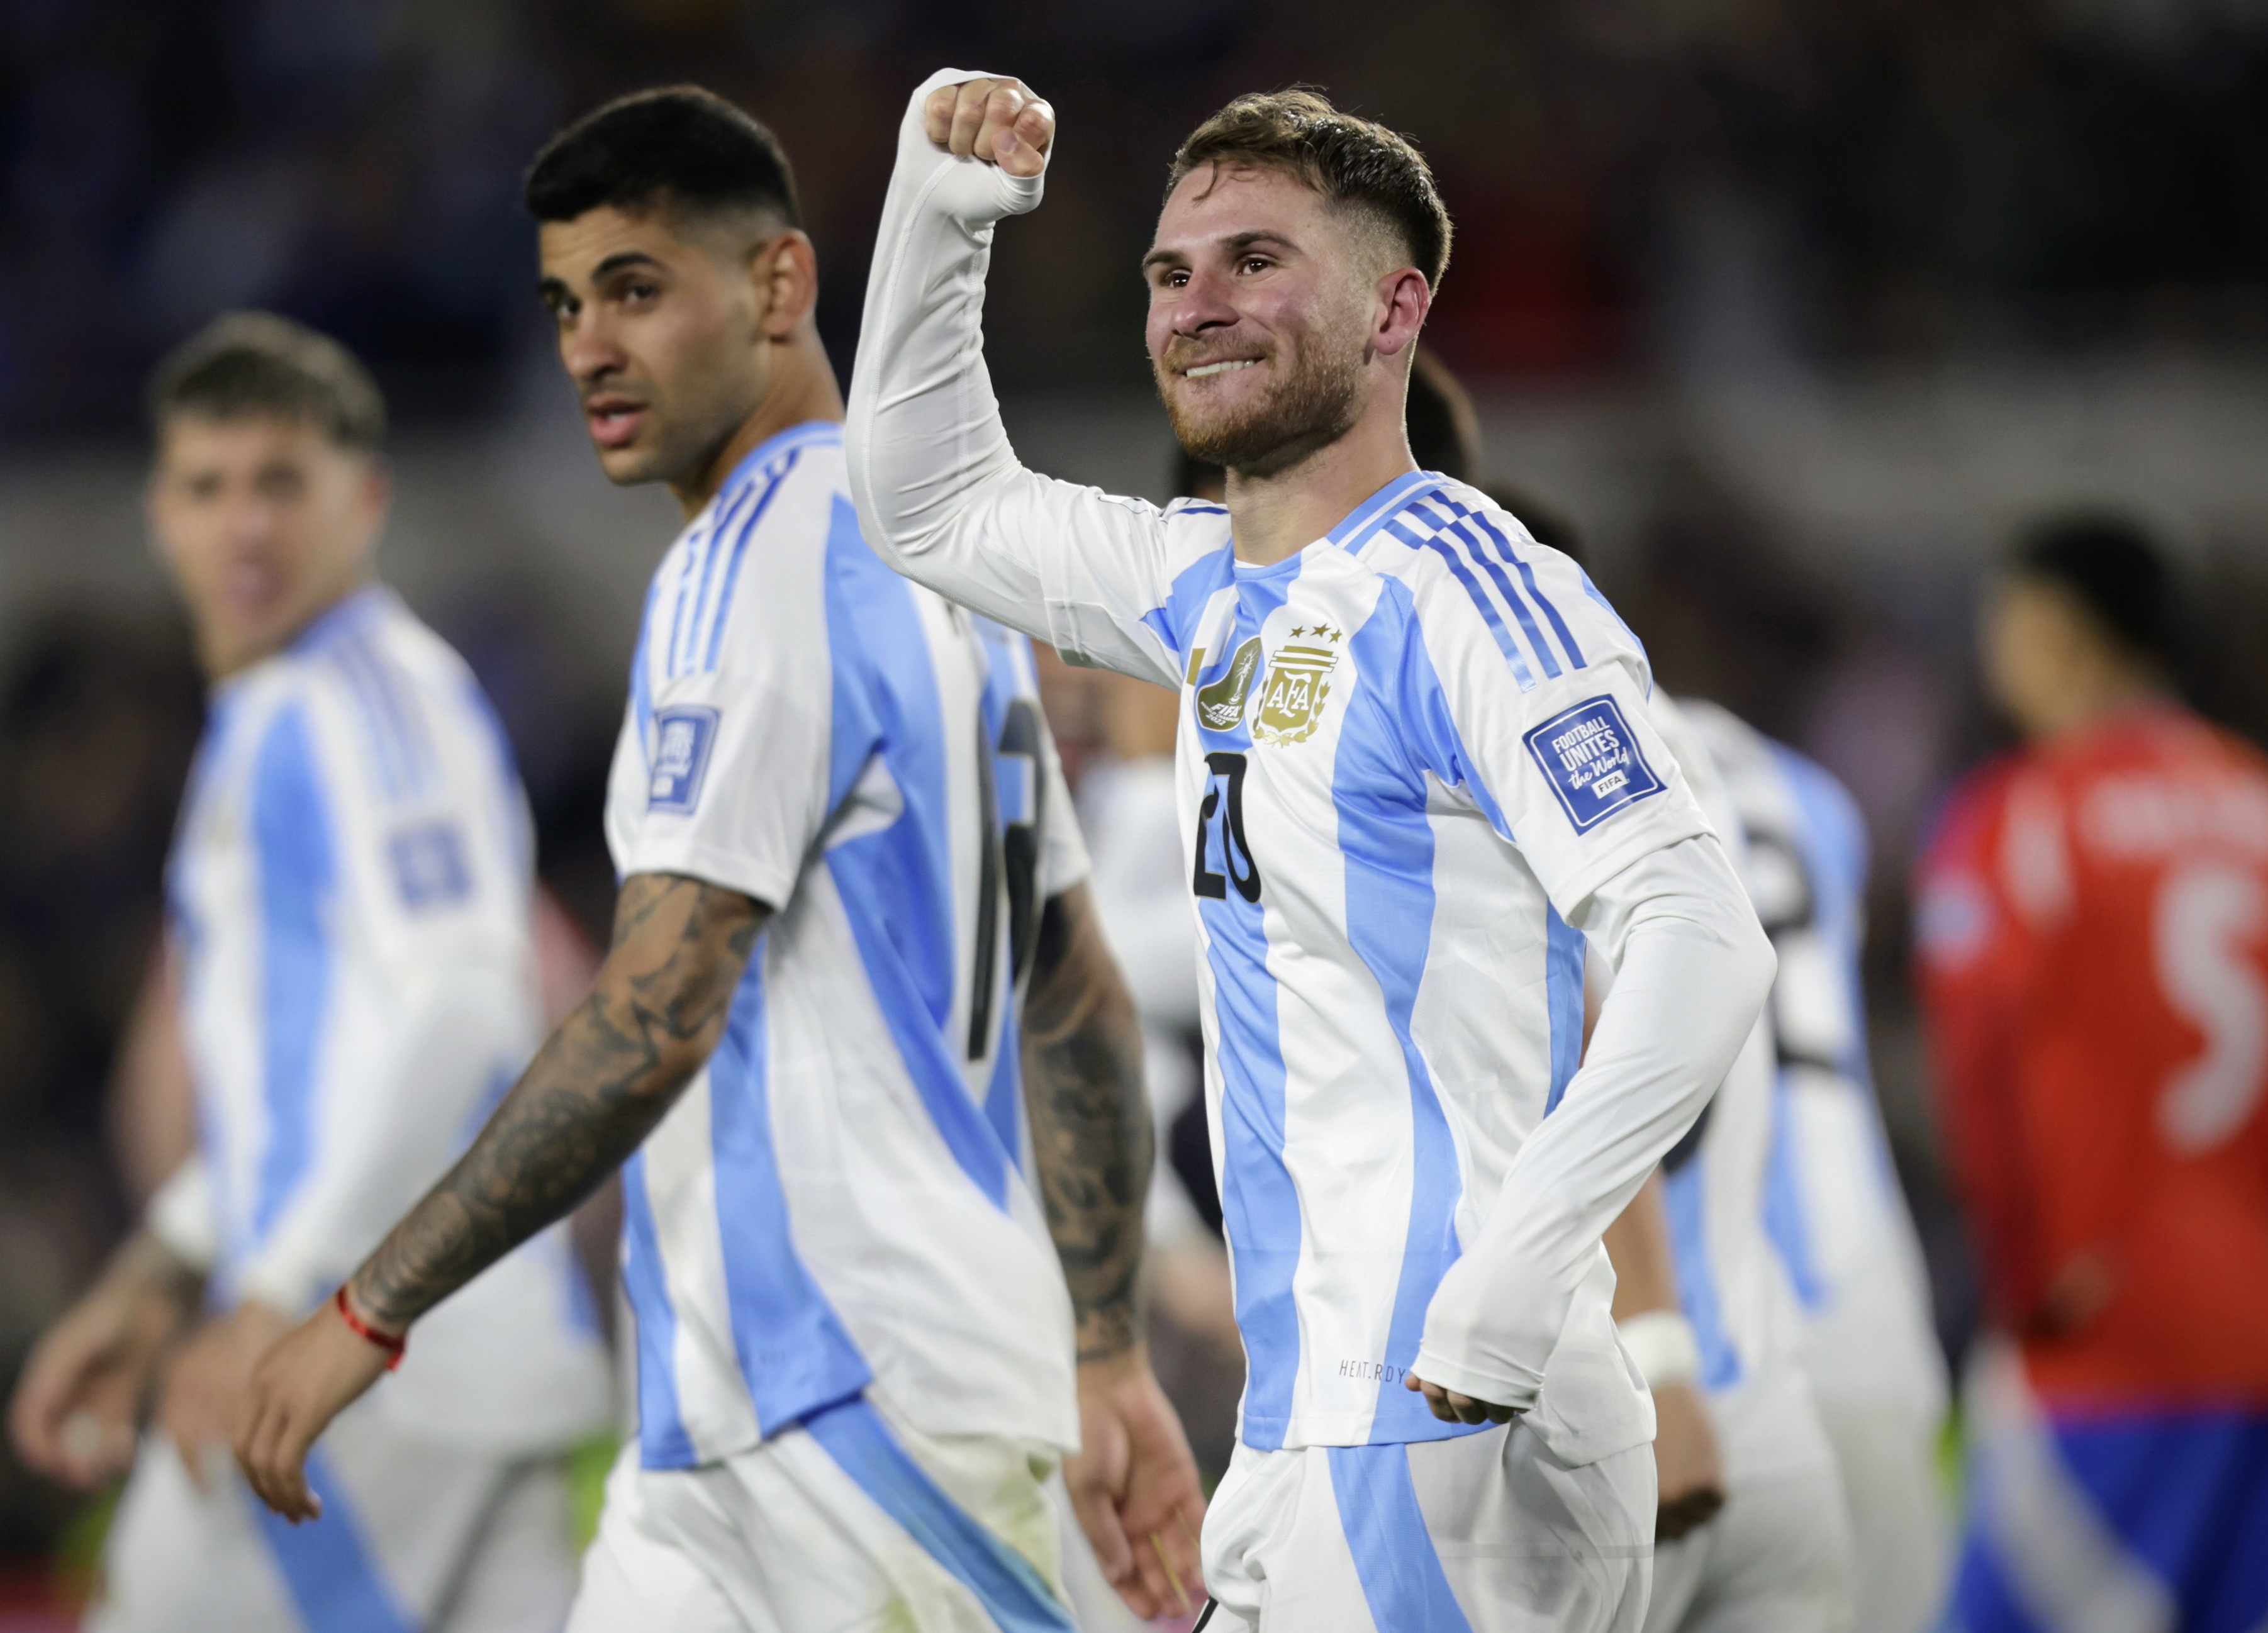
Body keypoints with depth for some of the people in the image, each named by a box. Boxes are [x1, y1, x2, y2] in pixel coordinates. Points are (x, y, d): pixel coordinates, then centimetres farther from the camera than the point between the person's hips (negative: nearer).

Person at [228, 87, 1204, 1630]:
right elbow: (1081, 1008, 20)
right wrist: (1107, 1358, 22)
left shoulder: (756, 572, -13)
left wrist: (371, 1313, -18)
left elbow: (652, 1025, -21)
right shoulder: (933, 549, 17)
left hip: (861, 1400, -10)